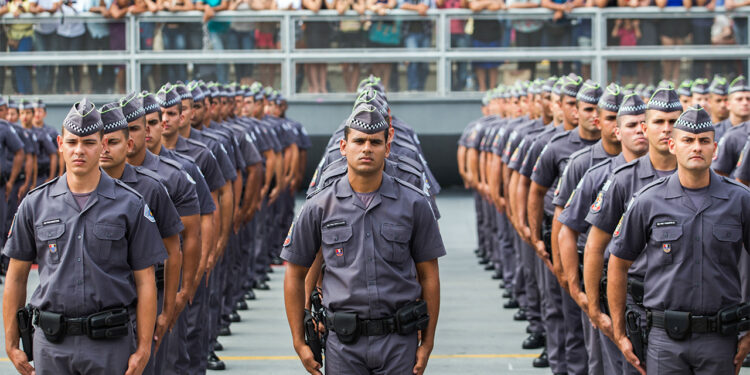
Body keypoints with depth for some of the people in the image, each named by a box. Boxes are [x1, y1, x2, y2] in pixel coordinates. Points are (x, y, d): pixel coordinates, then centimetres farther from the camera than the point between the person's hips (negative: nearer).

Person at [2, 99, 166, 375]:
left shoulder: (130, 205, 0)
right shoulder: (35, 205, 6)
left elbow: (145, 282, 0)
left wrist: (143, 349, -5)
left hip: (111, 344, -2)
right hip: (52, 342, 2)